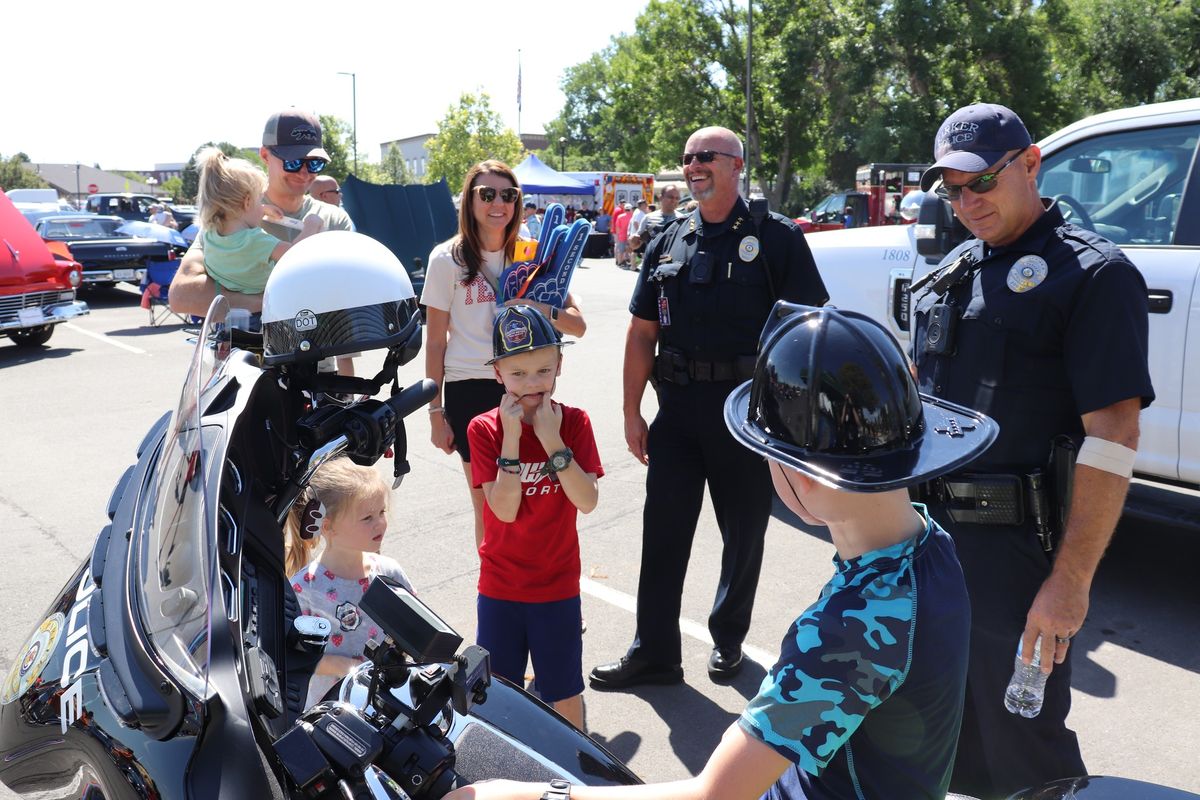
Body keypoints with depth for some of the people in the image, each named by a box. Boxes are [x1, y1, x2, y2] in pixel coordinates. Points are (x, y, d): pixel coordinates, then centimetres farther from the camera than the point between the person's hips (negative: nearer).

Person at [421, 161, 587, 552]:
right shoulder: (448, 259, -1)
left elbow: (578, 325, 2)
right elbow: (436, 343, 1)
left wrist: (545, 310, -19)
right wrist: (436, 413, -1)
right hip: (469, 391, -2)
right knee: (488, 506, 5)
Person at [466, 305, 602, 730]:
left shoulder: (573, 422, -7)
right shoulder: (484, 429, -10)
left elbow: (587, 502, -18)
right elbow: (504, 510, -20)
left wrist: (552, 440, -24)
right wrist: (511, 438, -24)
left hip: (558, 584, 0)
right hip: (500, 584, 0)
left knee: (564, 690, 13)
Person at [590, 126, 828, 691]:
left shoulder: (776, 238, -3)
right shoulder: (668, 244, 10)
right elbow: (642, 332, 11)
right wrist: (631, 411, 6)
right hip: (678, 411, 4)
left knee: (744, 533, 11)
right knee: (663, 533, 5)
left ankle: (728, 639, 32)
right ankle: (653, 652, 17)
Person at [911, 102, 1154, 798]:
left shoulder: (1093, 273, -10)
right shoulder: (953, 273, 12)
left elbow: (1114, 434, -17)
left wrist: (1070, 583, -21)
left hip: (1017, 554, -7)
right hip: (931, 533, 7)